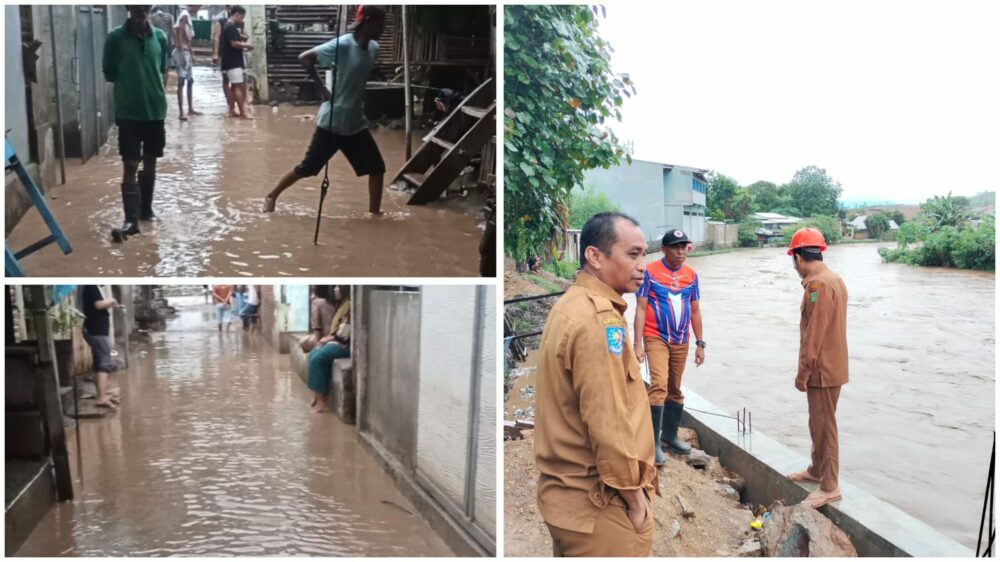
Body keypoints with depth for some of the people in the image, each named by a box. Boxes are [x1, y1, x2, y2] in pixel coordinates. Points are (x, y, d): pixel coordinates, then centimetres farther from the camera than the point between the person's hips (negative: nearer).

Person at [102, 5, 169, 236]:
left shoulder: (160, 37, 3)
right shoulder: (116, 37, -6)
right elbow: (109, 74, 1)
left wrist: (160, 92, 3)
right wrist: (128, 84, -4)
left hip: (156, 110, 3)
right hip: (128, 112, -3)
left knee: (150, 162, 13)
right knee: (130, 165, -5)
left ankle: (146, 209, 28)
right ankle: (131, 219, -4)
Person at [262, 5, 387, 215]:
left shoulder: (374, 49, 3)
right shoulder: (342, 44, -17)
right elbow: (304, 58, -14)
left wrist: (361, 98, 6)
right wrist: (323, 88, -13)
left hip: (356, 123, 6)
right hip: (331, 122, -6)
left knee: (377, 167, 3)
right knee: (307, 168, 3)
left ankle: (375, 212, 15)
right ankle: (271, 197, 21)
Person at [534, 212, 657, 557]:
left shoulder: (570, 306, 10)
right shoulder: (599, 318, -20)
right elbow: (607, 425, -24)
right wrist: (635, 496, -13)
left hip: (567, 493, 9)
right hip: (596, 502, -9)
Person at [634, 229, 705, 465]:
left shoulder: (691, 275, 5)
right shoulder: (650, 272, -9)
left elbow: (695, 311, 13)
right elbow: (640, 309, -9)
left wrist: (700, 343, 11)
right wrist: (638, 343, -14)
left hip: (681, 342, 5)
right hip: (656, 338, -5)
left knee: (675, 390, 14)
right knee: (659, 385, -18)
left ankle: (670, 434, 30)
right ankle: (654, 442, -12)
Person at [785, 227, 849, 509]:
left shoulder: (818, 284, -21)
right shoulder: (833, 279, 11)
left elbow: (814, 333, -23)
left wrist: (803, 371, -18)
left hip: (823, 369, -10)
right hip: (830, 365, 10)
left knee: (824, 425, -1)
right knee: (818, 422, 21)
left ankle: (830, 486, 7)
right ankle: (817, 469, 34)